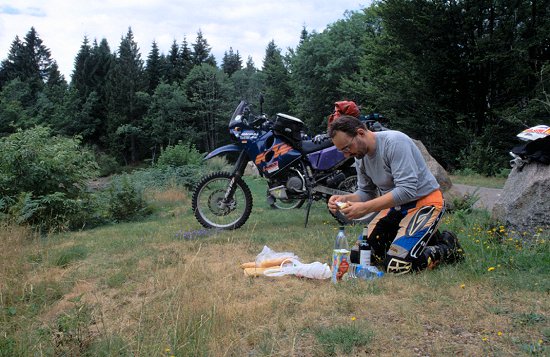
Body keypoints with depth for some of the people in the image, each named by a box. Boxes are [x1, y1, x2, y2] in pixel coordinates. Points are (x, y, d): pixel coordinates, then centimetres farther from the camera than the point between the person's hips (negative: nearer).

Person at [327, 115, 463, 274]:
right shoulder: (360, 157, 0)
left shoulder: (394, 142, -25)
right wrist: (345, 199, -14)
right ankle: (424, 238, 16)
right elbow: (365, 192, 8)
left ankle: (447, 247, 6)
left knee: (396, 265, -22)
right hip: (395, 204, 9)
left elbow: (407, 190, -30)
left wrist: (365, 208, -33)